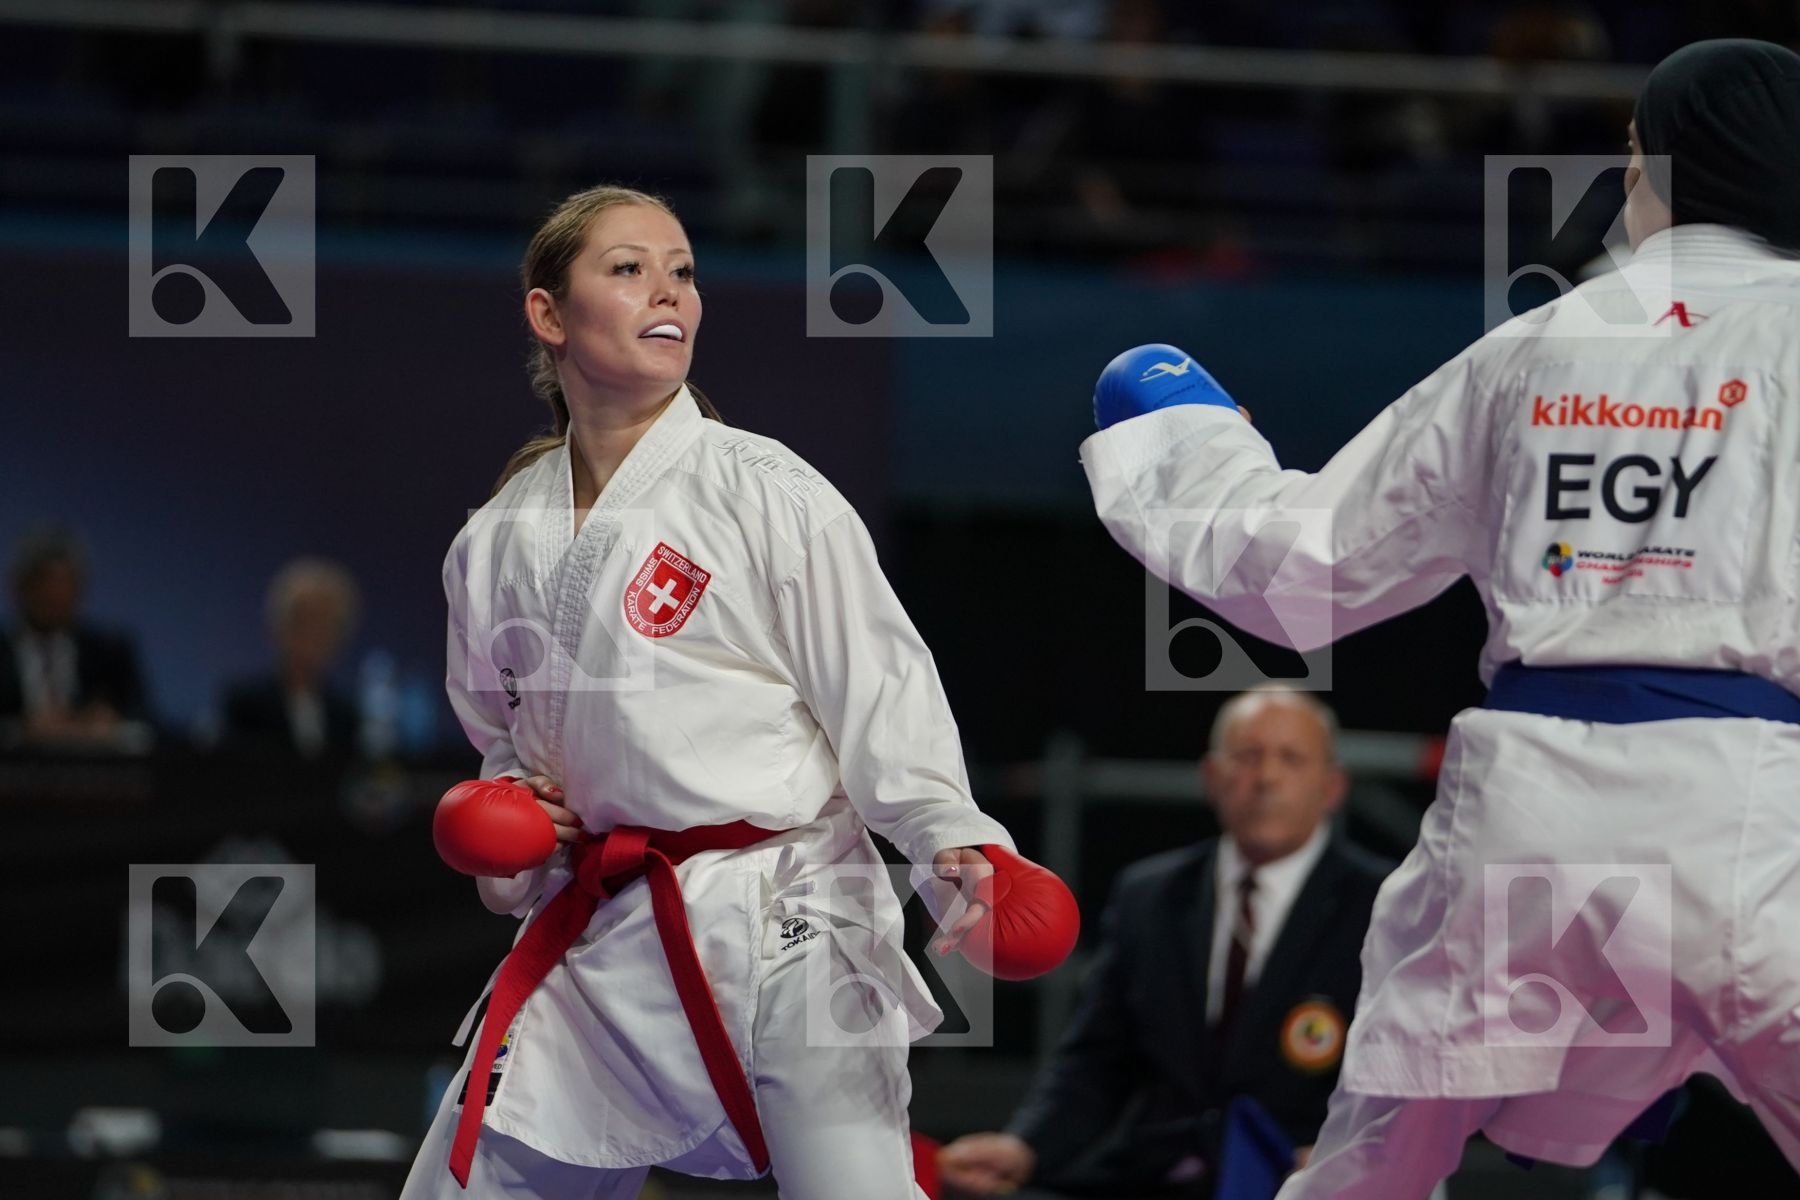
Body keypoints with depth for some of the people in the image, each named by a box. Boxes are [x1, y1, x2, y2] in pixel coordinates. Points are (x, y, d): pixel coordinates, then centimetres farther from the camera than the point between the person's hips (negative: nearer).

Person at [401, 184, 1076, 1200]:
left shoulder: (767, 493, -7)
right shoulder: (498, 544, 9)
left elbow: (878, 687, -11)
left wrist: (957, 843, -25)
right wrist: (501, 821, 2)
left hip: (781, 922, -6)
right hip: (600, 942, 6)